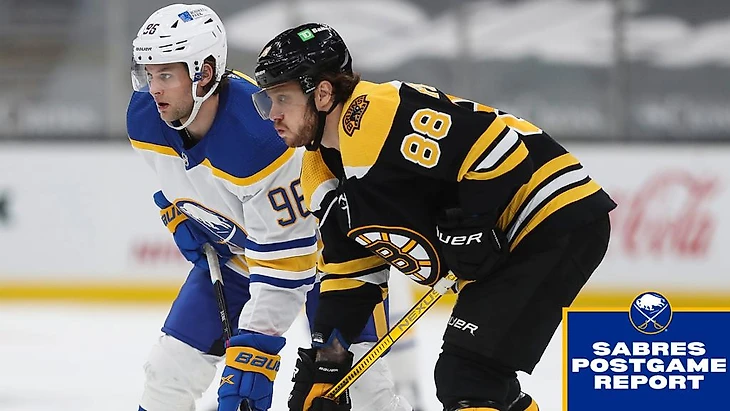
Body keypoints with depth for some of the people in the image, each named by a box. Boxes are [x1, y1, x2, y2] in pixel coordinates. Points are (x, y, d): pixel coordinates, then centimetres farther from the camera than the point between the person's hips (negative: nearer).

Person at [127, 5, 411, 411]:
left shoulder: (260, 138, -38)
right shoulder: (144, 116, -16)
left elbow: (283, 262, -35)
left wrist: (253, 352, -37)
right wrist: (181, 218, -2)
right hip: (231, 250, 6)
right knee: (171, 367, -1)